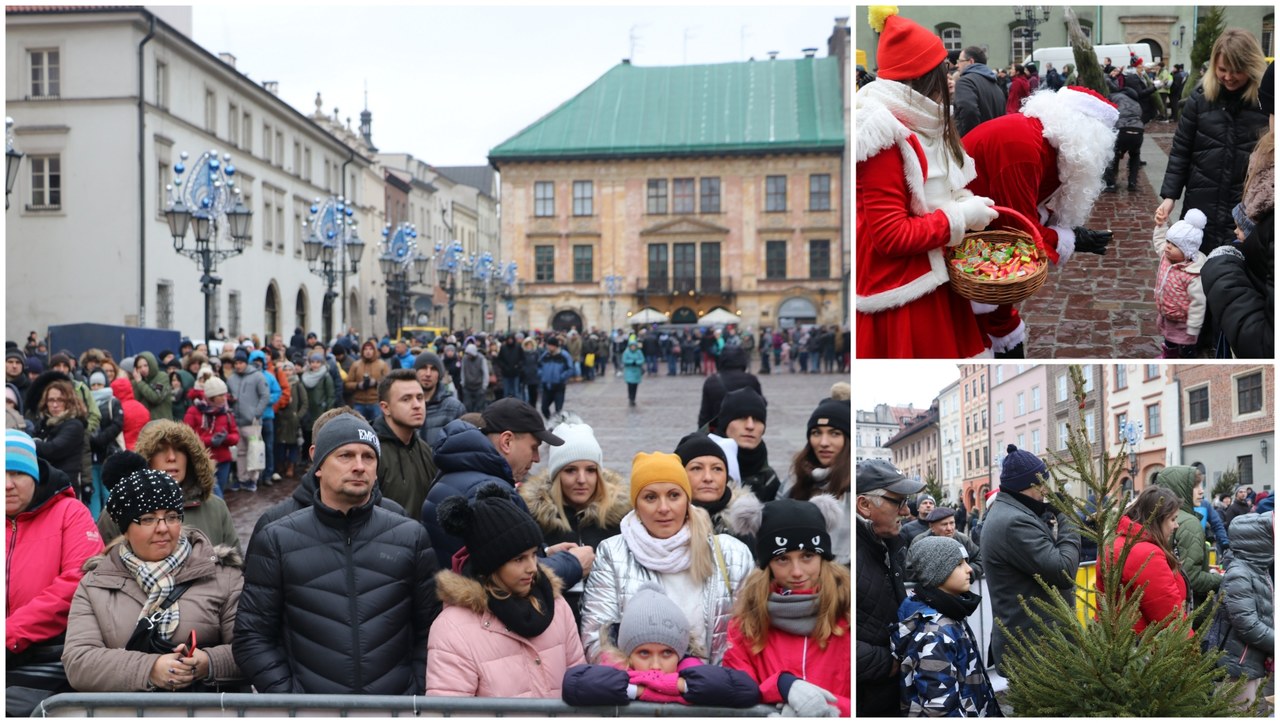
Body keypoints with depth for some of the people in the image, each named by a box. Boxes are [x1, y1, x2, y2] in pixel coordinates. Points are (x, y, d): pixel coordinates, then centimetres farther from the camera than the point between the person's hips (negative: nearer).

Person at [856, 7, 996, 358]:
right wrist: (962, 217, -17)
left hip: (926, 277, 10)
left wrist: (966, 202, 1)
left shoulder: (917, 126, 8)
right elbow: (890, 234, -25)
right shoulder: (886, 139, -22)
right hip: (900, 293, -9)